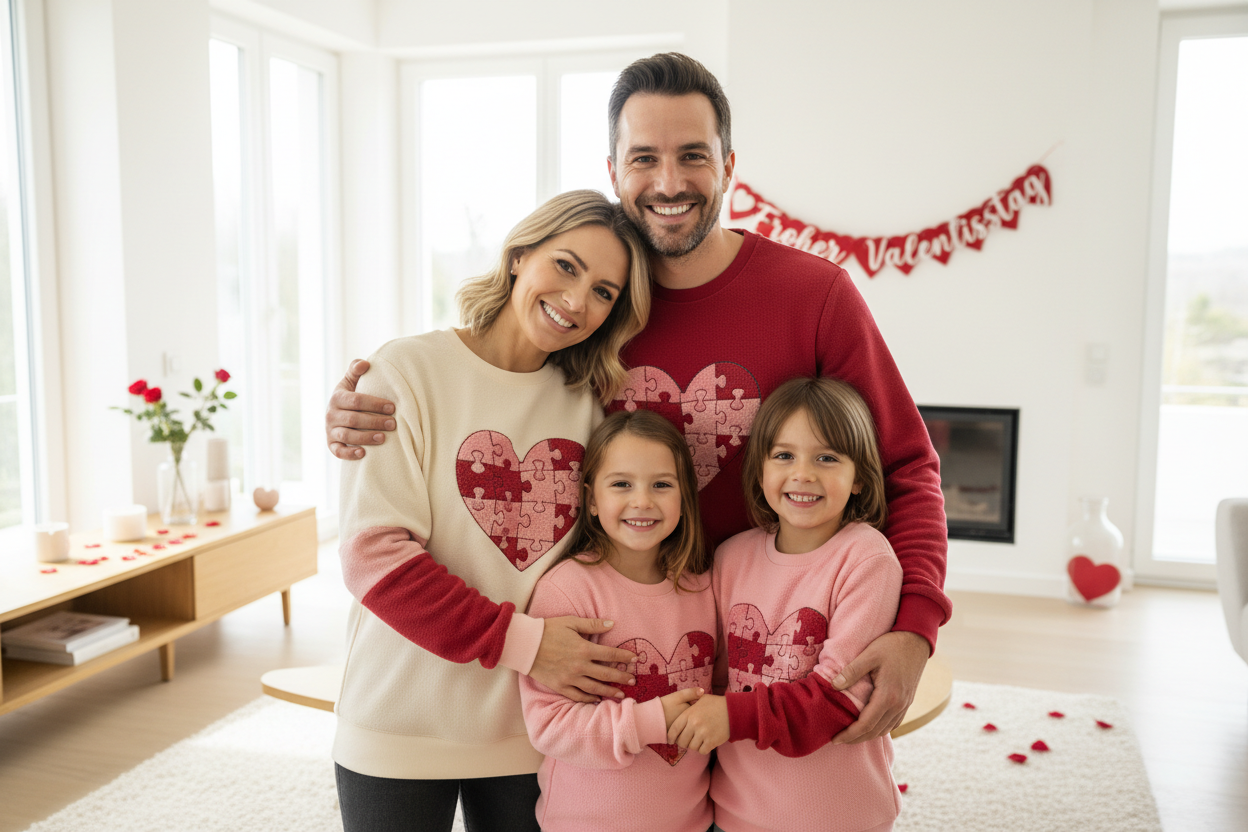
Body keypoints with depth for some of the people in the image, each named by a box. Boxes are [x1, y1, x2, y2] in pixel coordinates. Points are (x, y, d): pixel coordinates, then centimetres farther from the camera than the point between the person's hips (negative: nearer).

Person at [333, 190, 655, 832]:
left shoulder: (591, 400, 3)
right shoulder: (411, 370, -9)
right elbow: (374, 554, -15)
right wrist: (519, 642, -19)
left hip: (536, 728, 4)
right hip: (404, 727, -3)